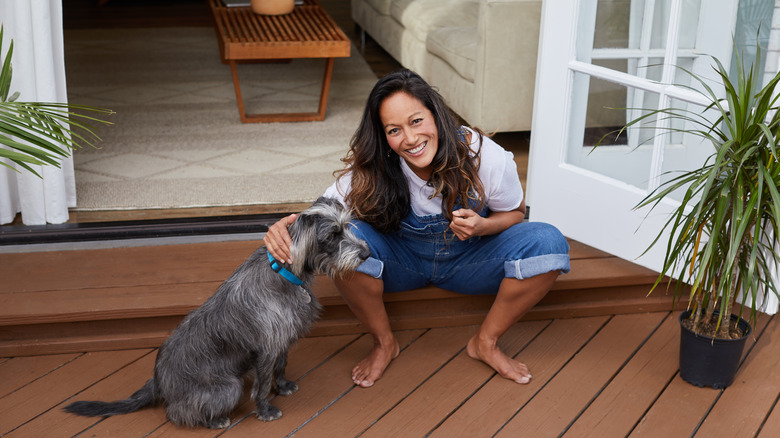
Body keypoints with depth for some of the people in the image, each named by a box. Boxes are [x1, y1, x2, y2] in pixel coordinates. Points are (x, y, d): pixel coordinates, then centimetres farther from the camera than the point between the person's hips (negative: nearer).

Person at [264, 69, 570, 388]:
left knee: (547, 243, -25)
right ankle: (384, 343, -6)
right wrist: (286, 227, -46)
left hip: (467, 259, 1)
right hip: (401, 260, 0)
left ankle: (485, 342, -3)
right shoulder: (371, 170, -24)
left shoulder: (485, 158, -24)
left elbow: (514, 213, -6)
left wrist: (482, 226, -29)